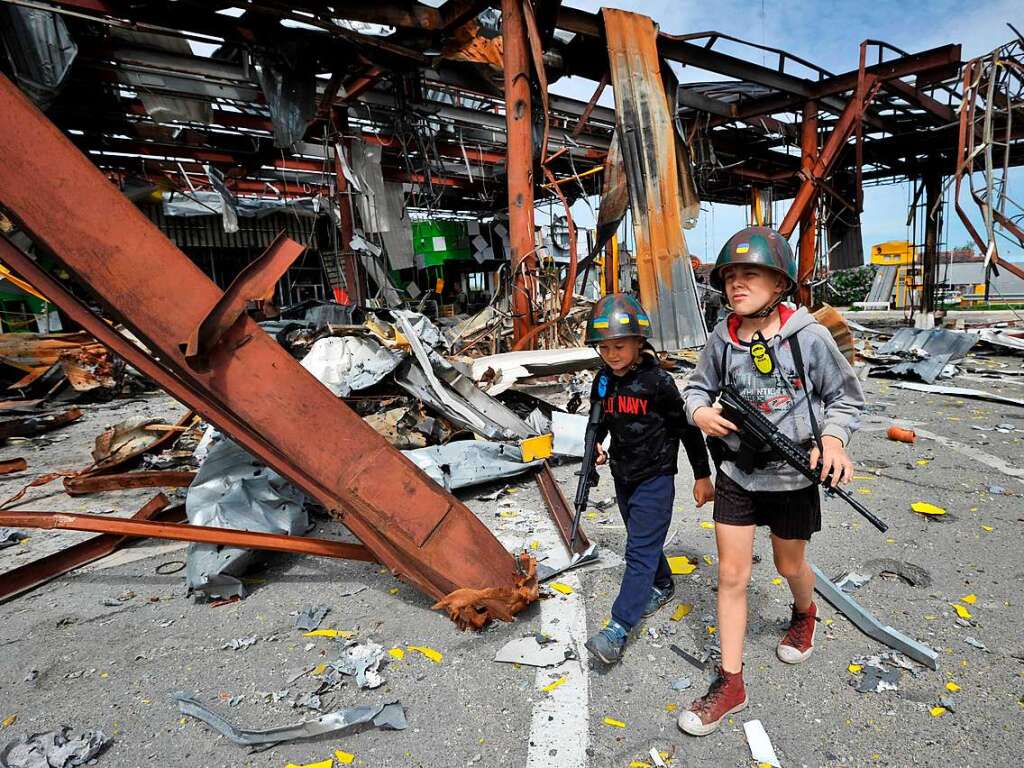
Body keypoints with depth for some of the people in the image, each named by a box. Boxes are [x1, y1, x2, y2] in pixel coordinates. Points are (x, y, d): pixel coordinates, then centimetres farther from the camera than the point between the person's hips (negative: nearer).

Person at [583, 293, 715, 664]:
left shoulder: (658, 380, -16)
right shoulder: (603, 381, 1)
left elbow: (687, 427, -9)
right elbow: (599, 419, 16)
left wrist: (702, 475, -4)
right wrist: (596, 445, -6)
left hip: (655, 477, -6)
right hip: (623, 476, 7)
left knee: (641, 550, -7)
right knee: (644, 542, 22)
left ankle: (618, 630, -7)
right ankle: (662, 586, 47)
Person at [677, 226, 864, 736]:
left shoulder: (809, 338, -14)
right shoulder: (722, 340, -7)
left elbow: (845, 396, -1)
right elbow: (697, 387, 7)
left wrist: (834, 436, -19)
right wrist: (700, 412, -15)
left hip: (792, 475, -1)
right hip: (735, 474, 2)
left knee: (789, 565, 20)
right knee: (731, 575, 4)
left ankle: (804, 614, 58)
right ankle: (730, 683, 19)